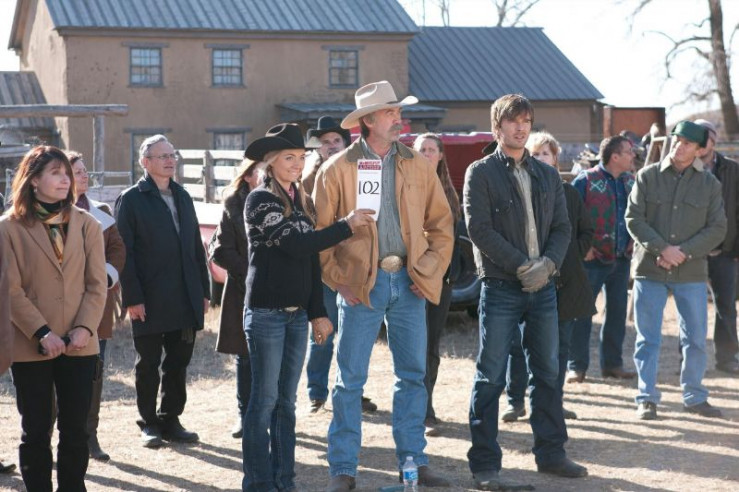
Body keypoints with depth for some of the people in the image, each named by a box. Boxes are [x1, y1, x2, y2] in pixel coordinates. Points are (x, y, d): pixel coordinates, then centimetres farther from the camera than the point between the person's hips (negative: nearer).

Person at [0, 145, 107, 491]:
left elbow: (97, 284, 3)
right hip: (30, 348, -2)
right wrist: (42, 333, -16)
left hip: (80, 346, 2)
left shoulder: (86, 224, 6)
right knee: (36, 431, 6)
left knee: (75, 430, 7)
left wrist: (84, 328, -10)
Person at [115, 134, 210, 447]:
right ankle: (149, 423, 16)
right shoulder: (132, 199, -4)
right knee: (148, 365, 5)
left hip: (185, 300, 5)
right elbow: (125, 252, -9)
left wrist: (204, 290, 11)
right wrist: (132, 297, -15)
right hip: (149, 301, -5)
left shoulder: (182, 197, 15)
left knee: (178, 363, 10)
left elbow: (196, 247, 16)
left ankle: (171, 420, 21)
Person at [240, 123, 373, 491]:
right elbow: (294, 245, -19)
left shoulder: (302, 201, 13)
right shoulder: (260, 200, -8)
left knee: (286, 401, 10)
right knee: (264, 400, -3)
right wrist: (346, 226, -14)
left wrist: (318, 313, 10)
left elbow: (311, 258, 13)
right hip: (266, 312, -7)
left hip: (297, 313, 7)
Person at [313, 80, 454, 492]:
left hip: (409, 283, 3)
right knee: (351, 379, 0)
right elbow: (320, 232, -1)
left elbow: (441, 222, 11)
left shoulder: (418, 165, 7)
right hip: (362, 285, -3)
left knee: (413, 375, 9)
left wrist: (431, 271, 2)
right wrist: (339, 281, -7)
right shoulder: (337, 169, -2)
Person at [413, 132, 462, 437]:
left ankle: (424, 407, 15)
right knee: (420, 344, -8)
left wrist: (452, 268, 6)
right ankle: (425, 414, -8)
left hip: (441, 275, 5)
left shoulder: (447, 192, 14)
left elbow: (454, 234, 17)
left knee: (433, 345, 7)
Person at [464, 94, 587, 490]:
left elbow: (562, 227, 9)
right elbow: (479, 228, -11)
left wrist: (548, 264, -10)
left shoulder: (547, 175, 13)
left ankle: (550, 453, 23)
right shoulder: (480, 173, -3)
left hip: (542, 287, 5)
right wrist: (522, 266, -15)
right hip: (500, 288, -5)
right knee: (490, 378, -3)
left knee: (546, 372, 11)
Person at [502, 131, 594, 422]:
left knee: (560, 344, 9)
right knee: (519, 343, -1)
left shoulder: (569, 193, 11)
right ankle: (515, 401, 9)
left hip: (565, 281, 4)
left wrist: (572, 257, 5)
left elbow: (586, 231, 18)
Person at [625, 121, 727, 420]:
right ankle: (647, 398, 11)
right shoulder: (647, 177, 1)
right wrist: (662, 248, -15)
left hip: (691, 273, 1)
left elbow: (717, 228, 1)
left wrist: (683, 252, -13)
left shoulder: (709, 184, 4)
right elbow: (634, 218, -3)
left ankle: (694, 397, 22)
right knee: (648, 339, 2)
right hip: (650, 270, -1)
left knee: (695, 339, 7)